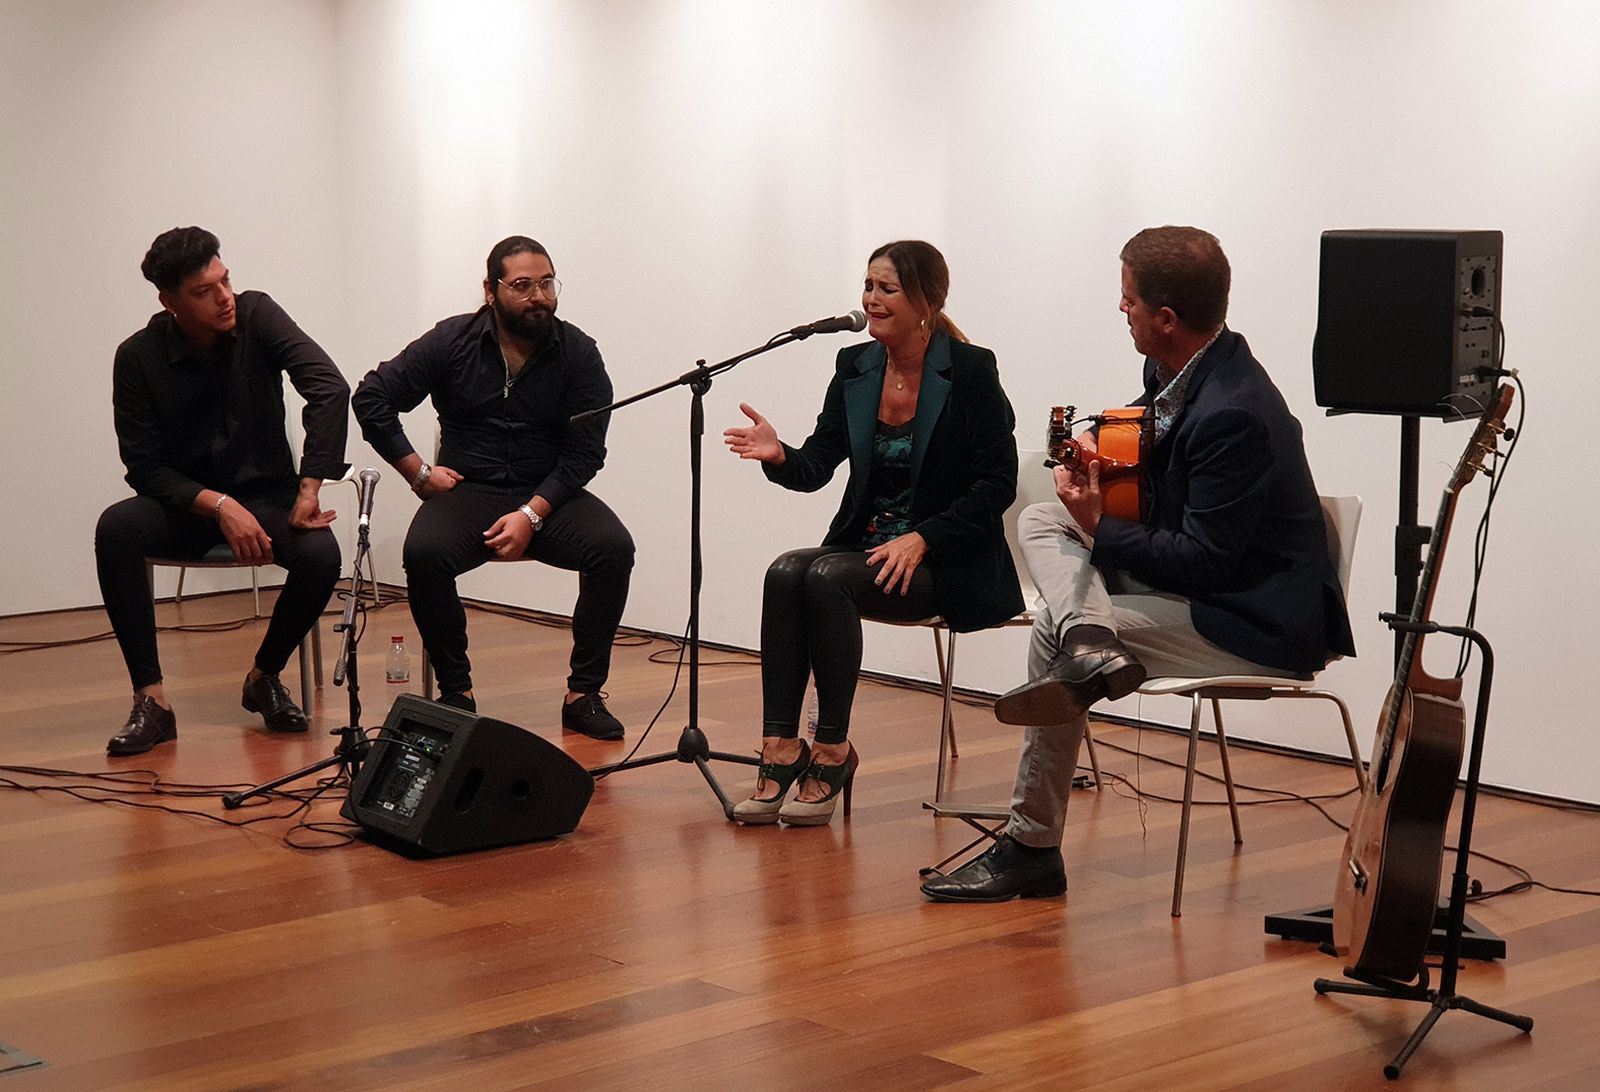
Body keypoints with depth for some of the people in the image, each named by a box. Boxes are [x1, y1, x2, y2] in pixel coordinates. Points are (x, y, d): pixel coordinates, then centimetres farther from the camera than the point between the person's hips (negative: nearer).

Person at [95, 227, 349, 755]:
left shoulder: (256, 316, -11)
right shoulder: (138, 358, -11)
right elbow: (145, 469, -11)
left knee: (321, 554, -30)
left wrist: (309, 490, -26)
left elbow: (330, 388, -21)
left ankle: (264, 677, -1)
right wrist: (220, 506, -26)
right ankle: (151, 701, -25)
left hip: (266, 494, 0)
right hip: (184, 503, 0)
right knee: (115, 528, -31)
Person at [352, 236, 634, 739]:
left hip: (549, 495, 1)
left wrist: (531, 515, -17)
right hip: (467, 491, 0)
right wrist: (419, 473, -4)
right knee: (424, 552, -32)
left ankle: (584, 693, -17)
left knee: (613, 547, -28)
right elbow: (372, 399, 1)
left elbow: (585, 453, -5)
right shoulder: (452, 341, -2)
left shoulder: (578, 353, -2)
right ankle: (455, 692, -15)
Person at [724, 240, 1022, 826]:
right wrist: (780, 457, -21)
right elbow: (818, 464, 3)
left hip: (948, 563, -5)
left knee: (827, 577, -30)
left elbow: (998, 484, -10)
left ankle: (831, 753, -20)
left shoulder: (971, 371, -8)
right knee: (785, 572, -25)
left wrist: (921, 539, -19)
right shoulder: (854, 366, 8)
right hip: (866, 546, 6)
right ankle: (780, 750, -26)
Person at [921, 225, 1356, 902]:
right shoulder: (1177, 372, 3)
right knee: (1041, 521, 2)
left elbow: (1207, 561, -25)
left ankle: (1032, 847, -7)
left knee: (1050, 637, -15)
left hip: (1259, 624, -10)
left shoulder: (1231, 415, -26)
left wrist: (1100, 531, -13)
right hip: (1201, 582, 10)